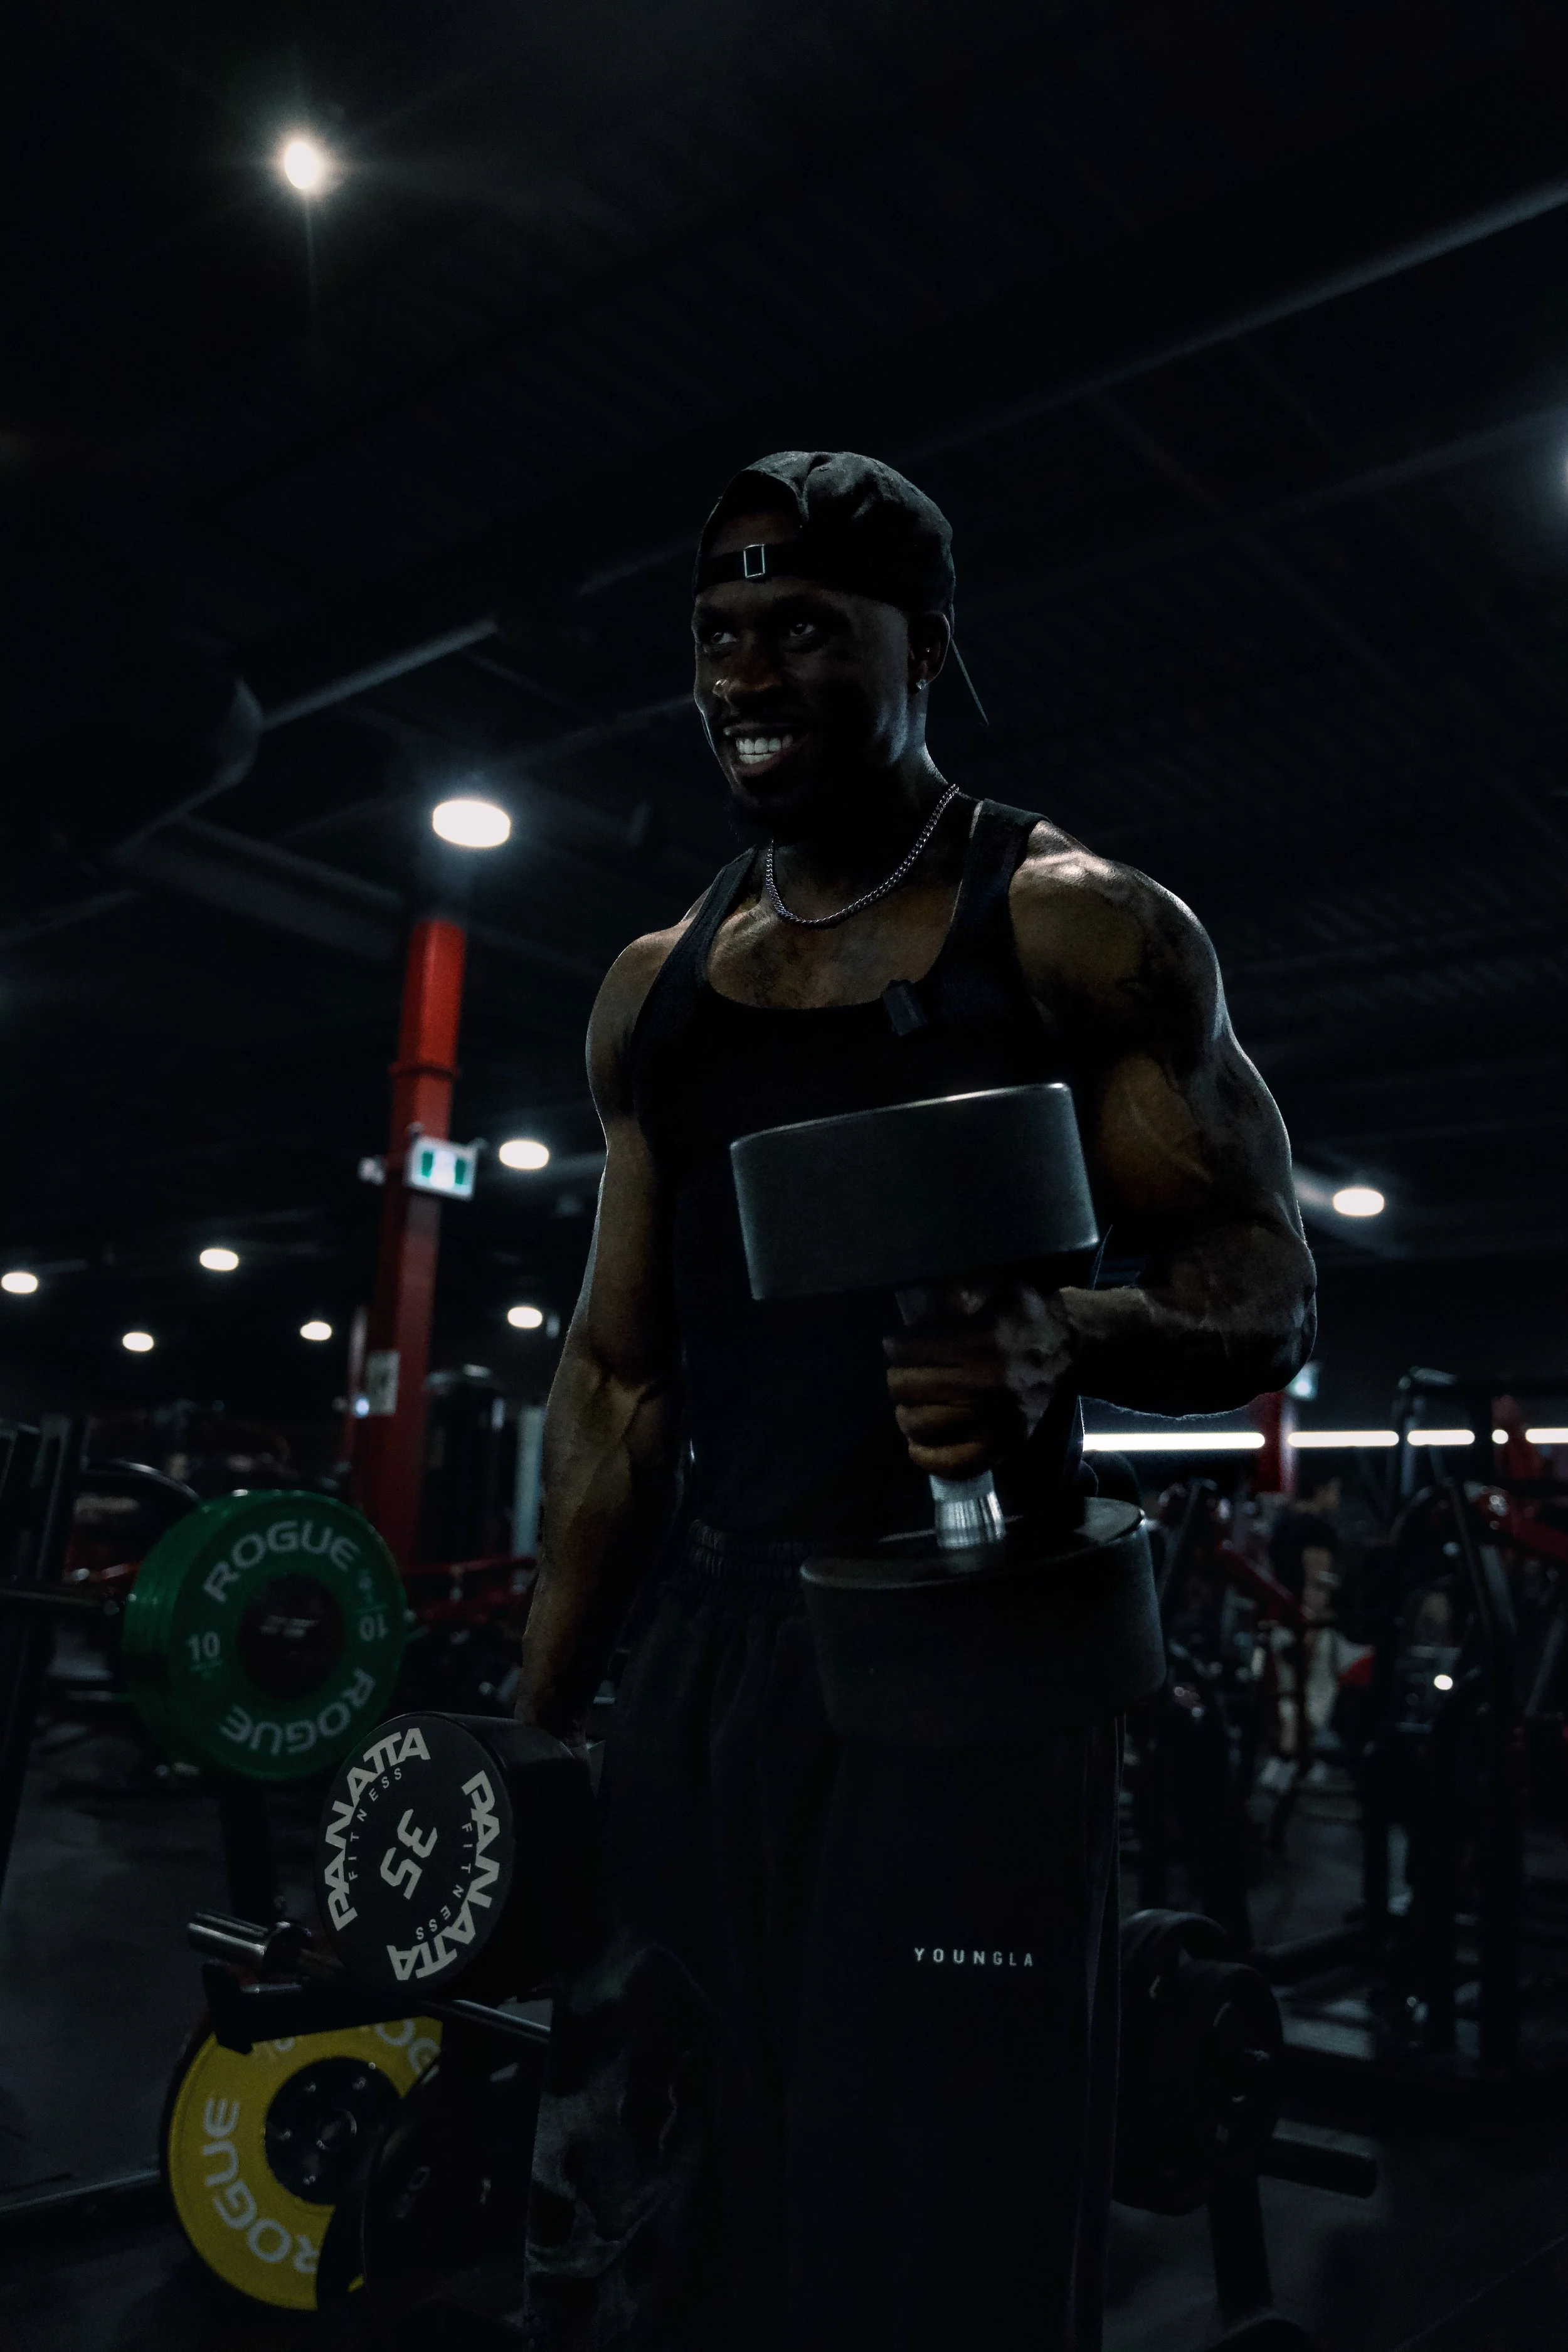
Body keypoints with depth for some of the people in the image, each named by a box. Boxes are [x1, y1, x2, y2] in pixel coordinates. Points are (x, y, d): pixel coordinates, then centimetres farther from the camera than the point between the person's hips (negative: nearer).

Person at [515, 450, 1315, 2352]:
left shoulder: (1080, 928, -1)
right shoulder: (653, 987, 13)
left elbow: (1267, 1288, -4)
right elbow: (616, 1374, 14)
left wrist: (1062, 1346, -26)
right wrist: (540, 1715, 12)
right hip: (711, 1644, 5)